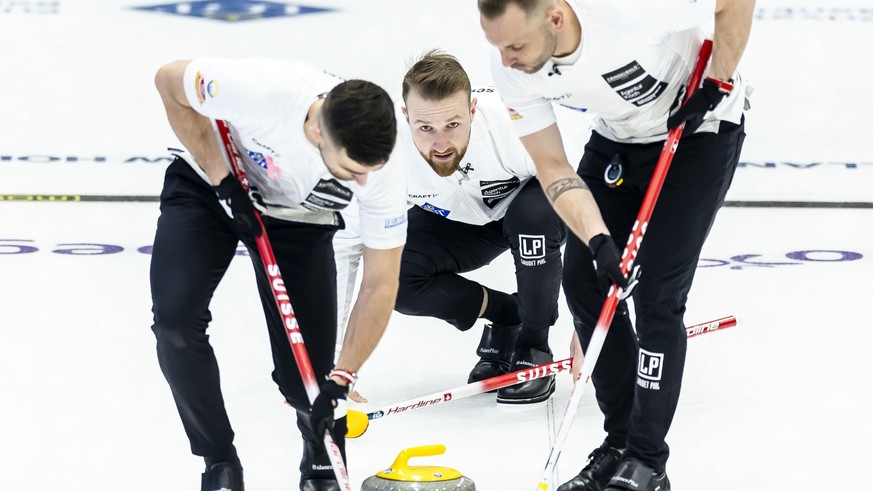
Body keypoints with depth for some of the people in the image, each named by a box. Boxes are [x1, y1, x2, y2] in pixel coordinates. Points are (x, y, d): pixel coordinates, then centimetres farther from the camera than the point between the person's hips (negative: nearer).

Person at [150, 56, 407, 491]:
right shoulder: (259, 87, -41)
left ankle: (321, 456, 27)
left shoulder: (379, 169, -32)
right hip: (210, 184, -1)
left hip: (298, 218, 1)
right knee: (175, 317, -23)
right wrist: (224, 178, -21)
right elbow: (170, 80, -20)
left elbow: (380, 284, -19)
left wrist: (340, 379, -22)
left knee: (306, 378, -9)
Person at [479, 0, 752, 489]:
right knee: (583, 278, -2)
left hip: (701, 128, -5)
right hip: (619, 136, 6)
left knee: (656, 293, -12)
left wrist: (718, 82, -21)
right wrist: (599, 241, -27)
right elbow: (553, 168, -14)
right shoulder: (513, 69, -20)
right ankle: (620, 442, 12)